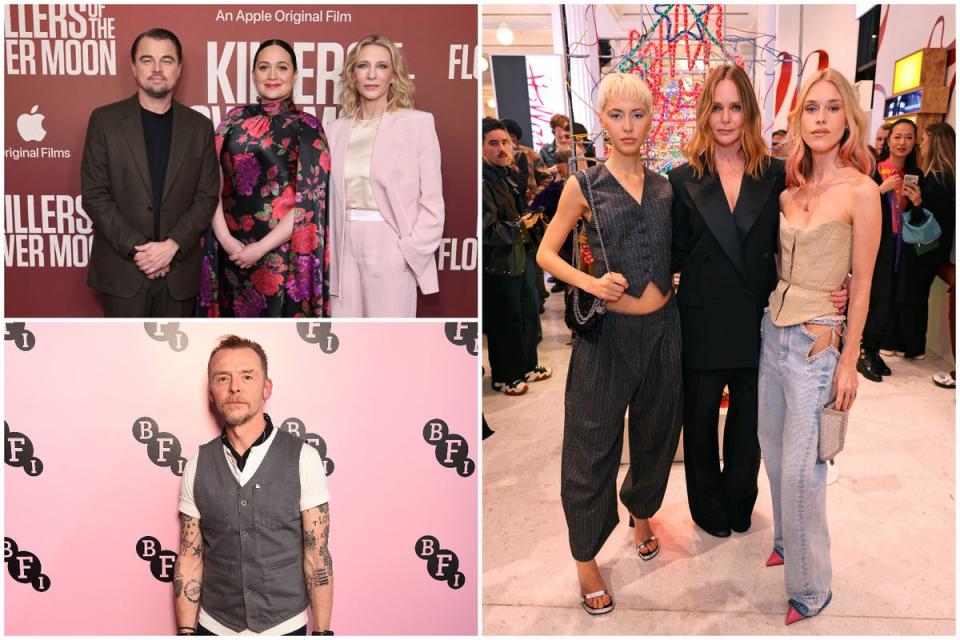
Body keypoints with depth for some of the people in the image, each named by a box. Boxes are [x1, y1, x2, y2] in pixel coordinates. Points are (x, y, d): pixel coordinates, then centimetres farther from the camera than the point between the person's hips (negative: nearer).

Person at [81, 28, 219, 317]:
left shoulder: (199, 126, 5)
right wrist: (135, 248, -12)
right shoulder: (105, 120, 1)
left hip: (180, 270, 1)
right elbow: (94, 195, -3)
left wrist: (171, 246, -11)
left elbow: (207, 197, 2)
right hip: (122, 270, -1)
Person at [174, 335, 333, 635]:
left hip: (287, 625, -2)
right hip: (215, 626, 2)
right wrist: (185, 632, -3)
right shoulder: (197, 466, -3)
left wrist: (322, 632, -11)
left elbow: (317, 555, -10)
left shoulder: (303, 458, -11)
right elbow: (189, 558, 1)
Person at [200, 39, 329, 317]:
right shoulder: (235, 119, 8)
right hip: (231, 252, 3)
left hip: (282, 253, -3)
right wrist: (225, 239, -11)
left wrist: (261, 248, -13)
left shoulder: (307, 127, -2)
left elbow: (309, 201, -9)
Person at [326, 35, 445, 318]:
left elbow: (432, 202, -3)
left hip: (391, 255, -4)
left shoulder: (417, 123, -2)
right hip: (344, 252, 4)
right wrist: (325, 254, 5)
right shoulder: (337, 129, 11)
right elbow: (330, 199, 13)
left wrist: (410, 252, -11)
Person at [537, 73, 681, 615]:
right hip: (608, 329, -4)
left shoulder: (665, 186, 6)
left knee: (656, 432, 18)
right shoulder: (585, 185, -4)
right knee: (593, 445, 4)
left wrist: (675, 278, 1)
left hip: (662, 327, 4)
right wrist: (590, 283, -16)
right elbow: (546, 253, -2)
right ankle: (586, 556, 21)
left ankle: (642, 513, 46)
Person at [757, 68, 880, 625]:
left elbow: (862, 287, -9)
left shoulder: (861, 191, -11)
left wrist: (849, 362, -9)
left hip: (818, 343, -6)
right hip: (773, 332, 6)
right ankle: (787, 542, 40)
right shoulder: (790, 189, 5)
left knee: (800, 469, 0)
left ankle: (810, 588, 17)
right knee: (775, 450, 18)